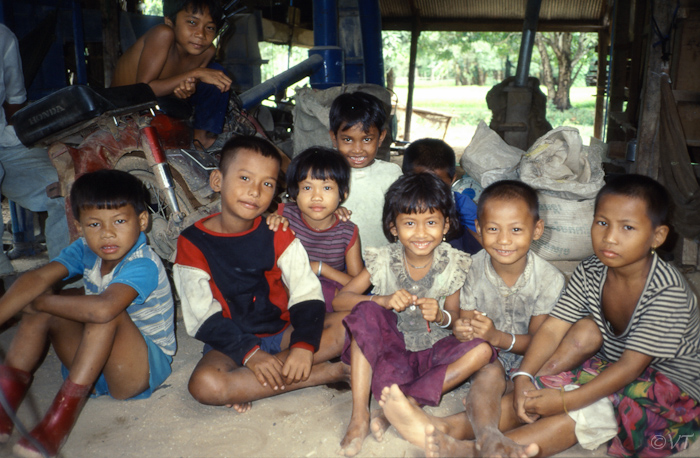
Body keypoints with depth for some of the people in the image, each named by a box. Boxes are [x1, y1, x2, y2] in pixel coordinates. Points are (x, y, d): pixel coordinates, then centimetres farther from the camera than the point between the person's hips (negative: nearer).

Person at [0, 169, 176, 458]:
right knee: (42, 308, -8)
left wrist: (41, 302, -27)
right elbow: (39, 278, -18)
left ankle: (65, 410, -28)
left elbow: (103, 309, -44)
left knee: (105, 310, -33)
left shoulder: (143, 266, -26)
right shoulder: (86, 250, -3)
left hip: (143, 368, -7)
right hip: (96, 365, 7)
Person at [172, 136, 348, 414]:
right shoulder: (192, 243, -7)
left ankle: (246, 387, -19)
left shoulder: (278, 235, -1)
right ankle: (322, 374, -24)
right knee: (204, 385, -33)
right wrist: (250, 352, -23)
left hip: (282, 333, 2)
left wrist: (304, 345, -25)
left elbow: (307, 294, -8)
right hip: (231, 342, -2)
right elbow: (203, 318, -12)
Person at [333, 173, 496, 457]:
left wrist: (441, 316, -24)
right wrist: (383, 300, -28)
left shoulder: (452, 265, -7)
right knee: (365, 310, -27)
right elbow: (339, 300, -12)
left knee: (482, 350, -25)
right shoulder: (383, 261, -8)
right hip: (390, 347, 0)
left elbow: (455, 320, 1)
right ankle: (359, 416, -27)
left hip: (432, 349, 1)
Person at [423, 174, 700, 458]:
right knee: (586, 328, -22)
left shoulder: (667, 291, -26)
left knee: (588, 410, -31)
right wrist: (522, 377, -28)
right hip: (613, 367, 6)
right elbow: (552, 328, -13)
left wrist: (565, 400, -34)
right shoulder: (589, 272, -8)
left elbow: (631, 366, -29)